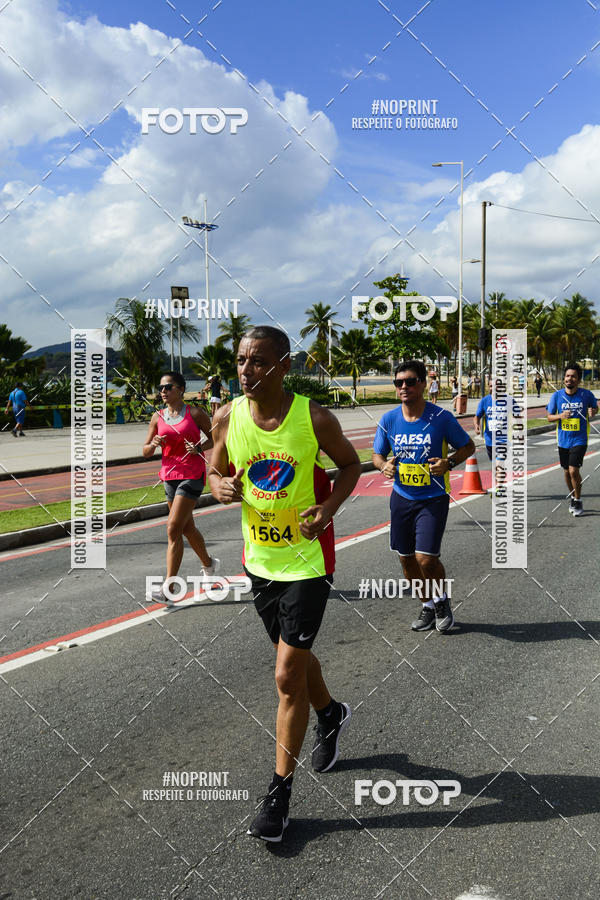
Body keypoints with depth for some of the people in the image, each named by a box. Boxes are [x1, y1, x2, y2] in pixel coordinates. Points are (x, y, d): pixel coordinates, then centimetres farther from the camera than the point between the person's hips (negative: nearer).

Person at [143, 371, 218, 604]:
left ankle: (168, 589, -14)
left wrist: (199, 448, -15)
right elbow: (146, 452, 10)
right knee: (187, 528, 17)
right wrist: (154, 444, -12)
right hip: (170, 476, 6)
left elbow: (215, 437, 3)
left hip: (192, 476, -6)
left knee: (173, 528, -14)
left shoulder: (194, 413, -5)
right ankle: (209, 564, 43)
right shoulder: (158, 417, 7)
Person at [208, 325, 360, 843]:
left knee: (288, 675, -4)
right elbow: (216, 473, 8)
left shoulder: (314, 418, -17)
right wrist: (221, 487, -16)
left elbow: (350, 463, -1)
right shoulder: (227, 418, -7)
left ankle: (280, 789, 12)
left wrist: (329, 507, -18)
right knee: (295, 655, 22)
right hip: (259, 559, 5)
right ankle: (330, 715, 53)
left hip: (307, 561, -5)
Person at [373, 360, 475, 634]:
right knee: (406, 558, 10)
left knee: (426, 558, -13)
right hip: (402, 498, 4)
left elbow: (468, 447, 1)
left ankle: (442, 598, 17)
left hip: (433, 499, -4)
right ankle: (428, 605, 33)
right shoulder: (388, 420, -2)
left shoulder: (441, 417, -11)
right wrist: (384, 465, -12)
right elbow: (377, 454, 11)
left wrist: (449, 463, -17)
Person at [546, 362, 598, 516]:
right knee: (567, 471, 14)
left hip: (579, 440, -3)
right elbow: (549, 417, 1)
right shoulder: (556, 396, -6)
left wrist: (593, 412, -12)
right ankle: (572, 497, 36)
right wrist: (560, 416, -20)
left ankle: (578, 501, 6)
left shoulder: (586, 394, -8)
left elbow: (594, 406, 11)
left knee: (573, 470, -14)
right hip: (563, 440, 3)